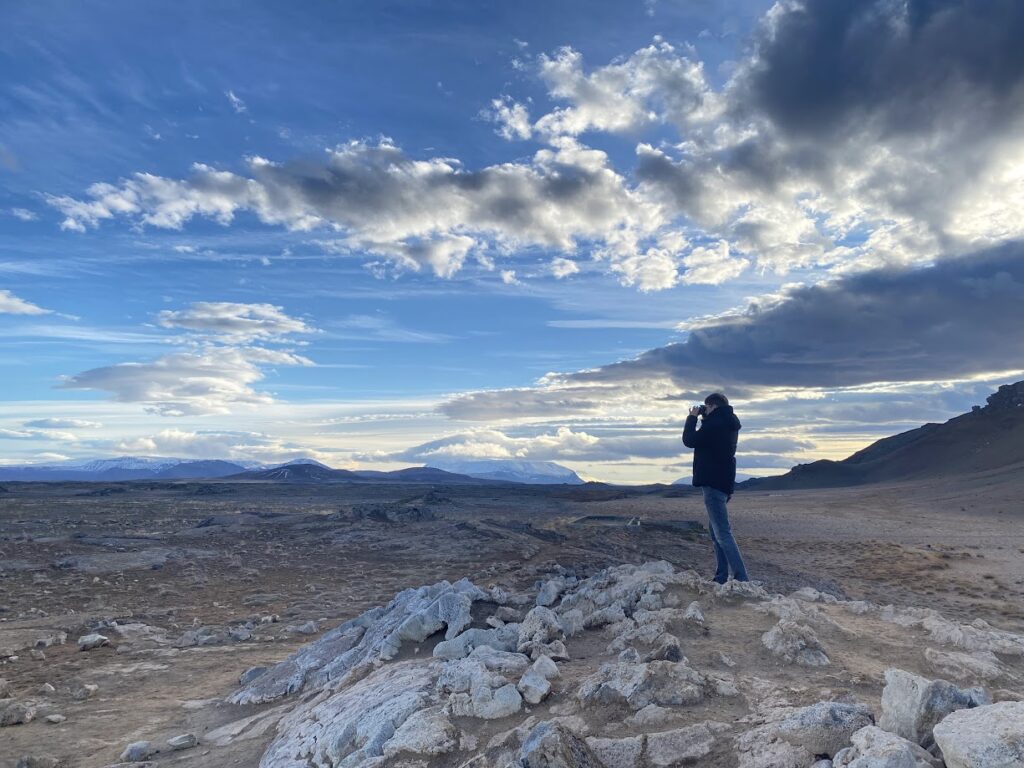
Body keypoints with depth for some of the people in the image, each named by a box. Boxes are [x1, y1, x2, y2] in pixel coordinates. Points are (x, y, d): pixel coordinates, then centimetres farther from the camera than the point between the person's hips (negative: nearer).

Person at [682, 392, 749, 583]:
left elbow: (690, 440, -10)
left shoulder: (716, 423, -15)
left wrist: (692, 417, -1)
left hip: (713, 483, -10)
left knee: (723, 533, -12)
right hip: (723, 482, 10)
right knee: (717, 533, 13)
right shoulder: (727, 424, 16)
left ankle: (742, 579, -16)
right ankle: (721, 579, 15)